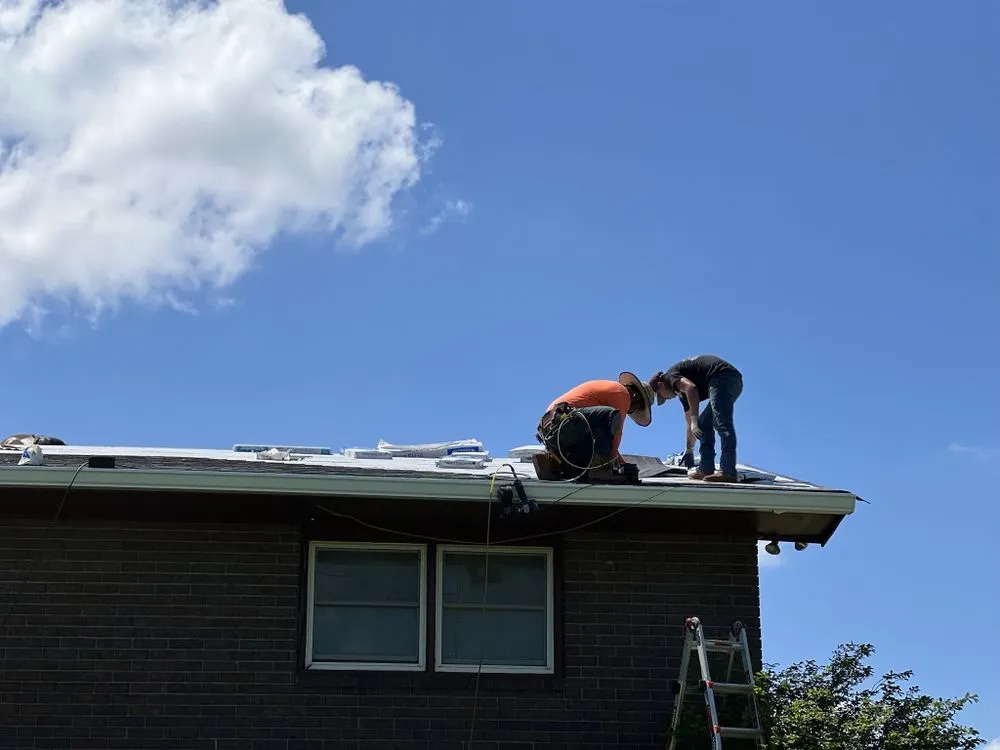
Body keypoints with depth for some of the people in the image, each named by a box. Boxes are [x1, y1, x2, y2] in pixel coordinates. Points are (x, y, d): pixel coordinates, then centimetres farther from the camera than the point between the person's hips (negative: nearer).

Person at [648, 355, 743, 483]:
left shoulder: (671, 376, 4)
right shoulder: (681, 391, 30)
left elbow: (691, 387, -18)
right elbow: (690, 425, 37)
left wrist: (694, 420, -22)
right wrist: (688, 451, 42)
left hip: (721, 378, -10)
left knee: (722, 424, -18)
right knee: (704, 423, 17)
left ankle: (728, 471, -29)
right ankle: (706, 469, 10)